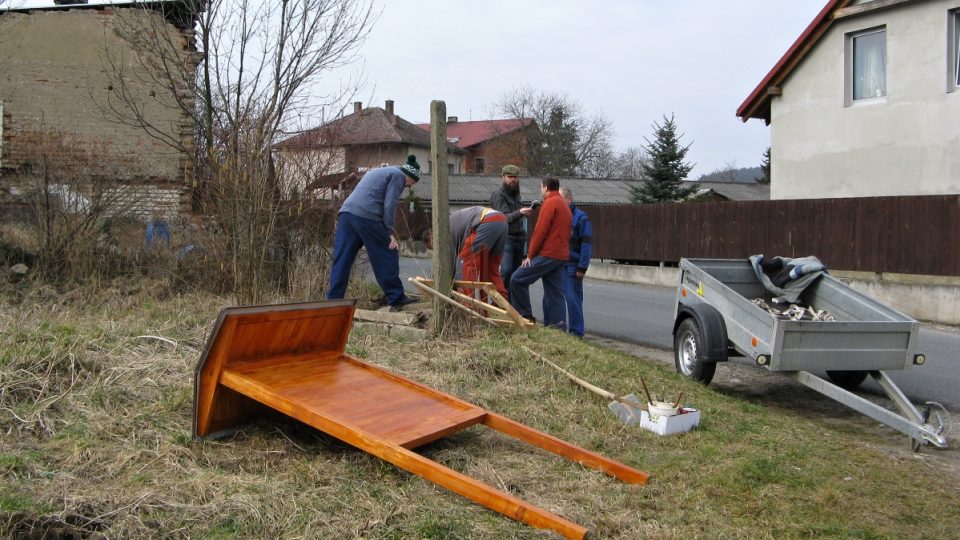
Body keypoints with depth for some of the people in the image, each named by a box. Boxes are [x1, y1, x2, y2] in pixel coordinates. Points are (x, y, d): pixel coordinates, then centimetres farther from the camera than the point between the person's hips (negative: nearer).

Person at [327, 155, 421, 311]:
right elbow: (389, 205, -5)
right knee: (387, 256, 3)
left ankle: (333, 302, 3)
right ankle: (396, 299, 8)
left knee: (341, 261, 5)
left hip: (345, 212, 8)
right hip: (366, 216, -8)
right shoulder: (398, 176, 6)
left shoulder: (377, 172, 33)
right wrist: (389, 232, -2)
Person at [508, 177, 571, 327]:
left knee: (517, 280, -5)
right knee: (555, 293, 8)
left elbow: (540, 231, -14)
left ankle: (525, 316, -3)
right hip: (561, 256, 9)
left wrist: (530, 255, -9)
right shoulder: (565, 206, 21)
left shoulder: (550, 203, -8)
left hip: (547, 254, -9)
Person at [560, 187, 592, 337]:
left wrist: (582, 267, -15)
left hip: (572, 266, -7)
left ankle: (576, 331, 0)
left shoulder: (581, 218, -6)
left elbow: (587, 244, -9)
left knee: (572, 298, -6)